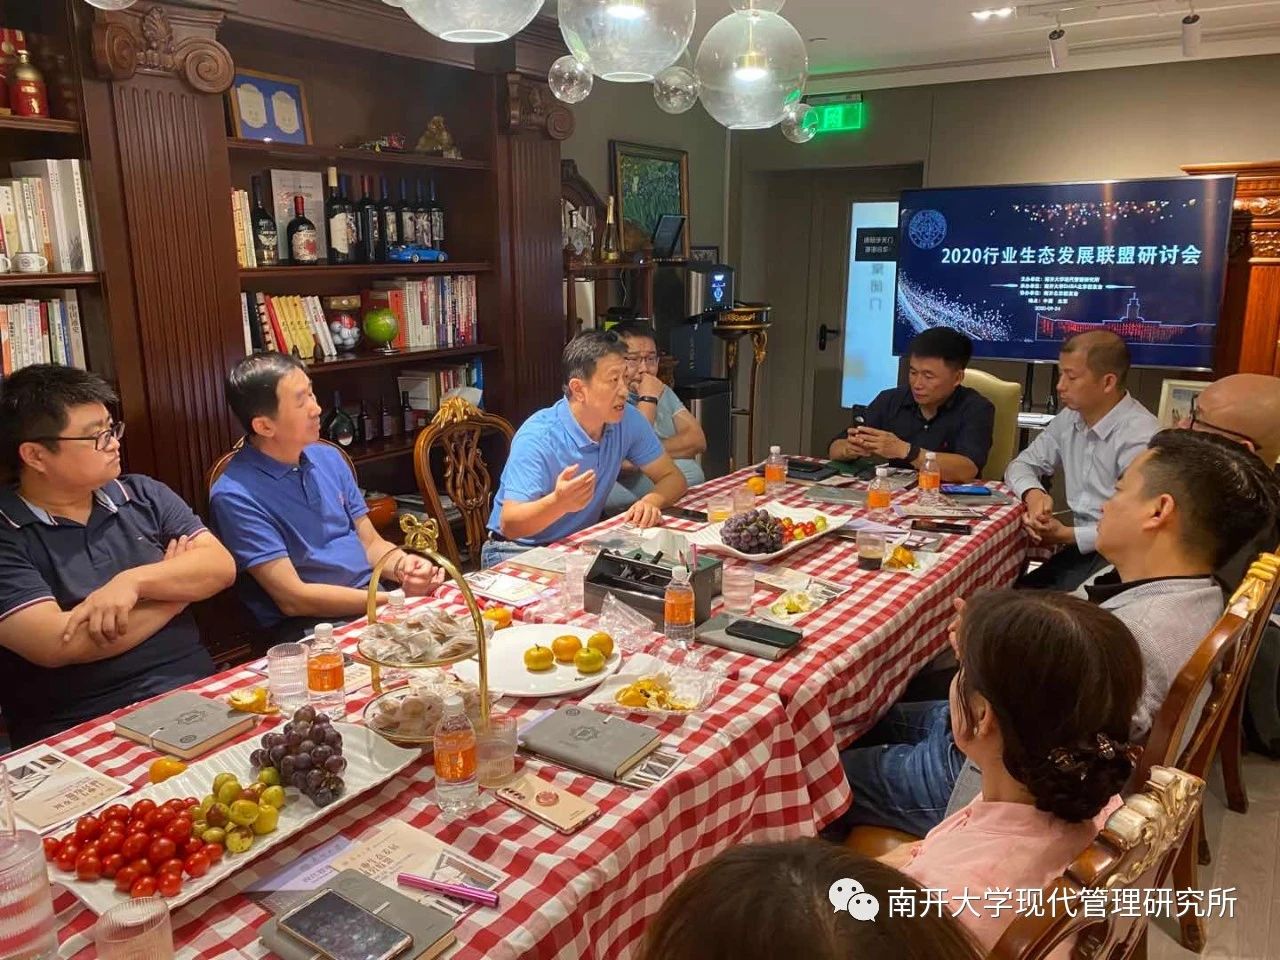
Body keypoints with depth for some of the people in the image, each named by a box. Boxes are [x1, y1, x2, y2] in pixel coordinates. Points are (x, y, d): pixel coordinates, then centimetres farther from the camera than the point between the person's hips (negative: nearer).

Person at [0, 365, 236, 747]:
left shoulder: (144, 495, 11)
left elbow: (221, 567, 2)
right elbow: (56, 645, -16)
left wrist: (134, 580, -16)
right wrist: (179, 585, -4)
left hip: (197, 694, 5)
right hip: (83, 733, -4)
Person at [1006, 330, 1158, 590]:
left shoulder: (1140, 436, -17)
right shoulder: (1070, 419, 6)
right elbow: (1022, 464, 14)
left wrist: (1067, 535, -16)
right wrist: (1033, 493, -8)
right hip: (1080, 547, 6)